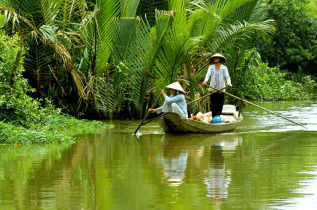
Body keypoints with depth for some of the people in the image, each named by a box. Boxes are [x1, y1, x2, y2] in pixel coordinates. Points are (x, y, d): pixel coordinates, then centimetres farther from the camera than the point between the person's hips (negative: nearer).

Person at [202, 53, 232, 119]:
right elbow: (208, 74, -7)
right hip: (213, 89, 0)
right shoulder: (211, 67, 8)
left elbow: (227, 76, -6)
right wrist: (205, 81, -28)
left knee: (220, 104, -1)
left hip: (221, 89, 0)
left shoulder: (224, 68, 5)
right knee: (213, 104, -2)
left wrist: (229, 83, -26)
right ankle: (214, 117, 3)